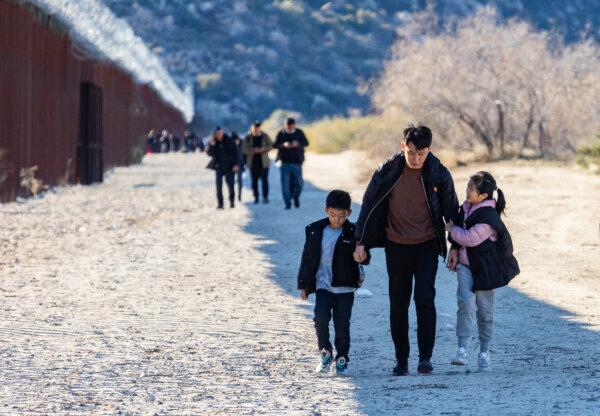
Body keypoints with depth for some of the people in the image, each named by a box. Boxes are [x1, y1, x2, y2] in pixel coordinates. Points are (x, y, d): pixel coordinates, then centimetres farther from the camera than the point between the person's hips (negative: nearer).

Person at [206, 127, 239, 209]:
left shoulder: (229, 141, -5)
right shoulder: (212, 142, 1)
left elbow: (235, 152, -2)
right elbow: (210, 153, -5)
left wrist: (236, 164, -8)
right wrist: (211, 146, -22)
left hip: (229, 167, -2)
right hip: (219, 167, 2)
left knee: (230, 184, 1)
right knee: (219, 185, -3)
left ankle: (232, 202, 17)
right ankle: (220, 203, 0)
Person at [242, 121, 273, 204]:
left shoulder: (264, 136, 0)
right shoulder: (248, 137, -2)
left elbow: (270, 145, 2)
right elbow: (244, 149, -7)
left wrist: (263, 149, -16)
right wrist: (253, 150, -21)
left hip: (263, 162, -1)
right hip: (253, 162, 1)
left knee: (264, 180, -4)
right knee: (254, 181, 4)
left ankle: (265, 197, 1)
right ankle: (256, 197, 13)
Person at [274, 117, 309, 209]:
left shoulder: (299, 133, 1)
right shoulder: (281, 133, -1)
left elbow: (306, 143, -1)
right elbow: (275, 145, -3)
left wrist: (298, 144, -21)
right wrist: (283, 145, -23)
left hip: (296, 162, 1)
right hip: (285, 162, 0)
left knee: (299, 183, 1)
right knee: (285, 184, -3)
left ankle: (296, 197, 31)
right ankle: (287, 203, 7)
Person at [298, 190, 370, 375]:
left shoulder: (353, 233, -3)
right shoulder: (315, 231, 2)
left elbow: (365, 259, -7)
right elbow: (307, 258, 9)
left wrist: (362, 256, -32)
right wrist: (303, 285, 9)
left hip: (345, 287, -1)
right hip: (323, 285, 1)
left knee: (342, 324, 1)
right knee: (321, 318, -15)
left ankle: (342, 359, 17)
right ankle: (325, 352, 6)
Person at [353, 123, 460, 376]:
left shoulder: (439, 174, -7)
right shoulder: (387, 172, -8)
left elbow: (451, 210, 5)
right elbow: (369, 206, 2)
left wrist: (455, 247, 5)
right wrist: (360, 242, 0)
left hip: (427, 247, -1)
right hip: (396, 247, 1)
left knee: (425, 300, -15)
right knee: (398, 305, 6)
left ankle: (425, 357, -12)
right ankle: (401, 361, 15)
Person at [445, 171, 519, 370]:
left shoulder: (488, 216, -18)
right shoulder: (467, 208, 7)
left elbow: (470, 238, -22)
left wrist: (451, 228, -6)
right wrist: (455, 255, 16)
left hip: (485, 268, -5)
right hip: (465, 265, 5)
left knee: (485, 310, 4)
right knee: (466, 303, -14)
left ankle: (484, 351, 19)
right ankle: (463, 349, -18)